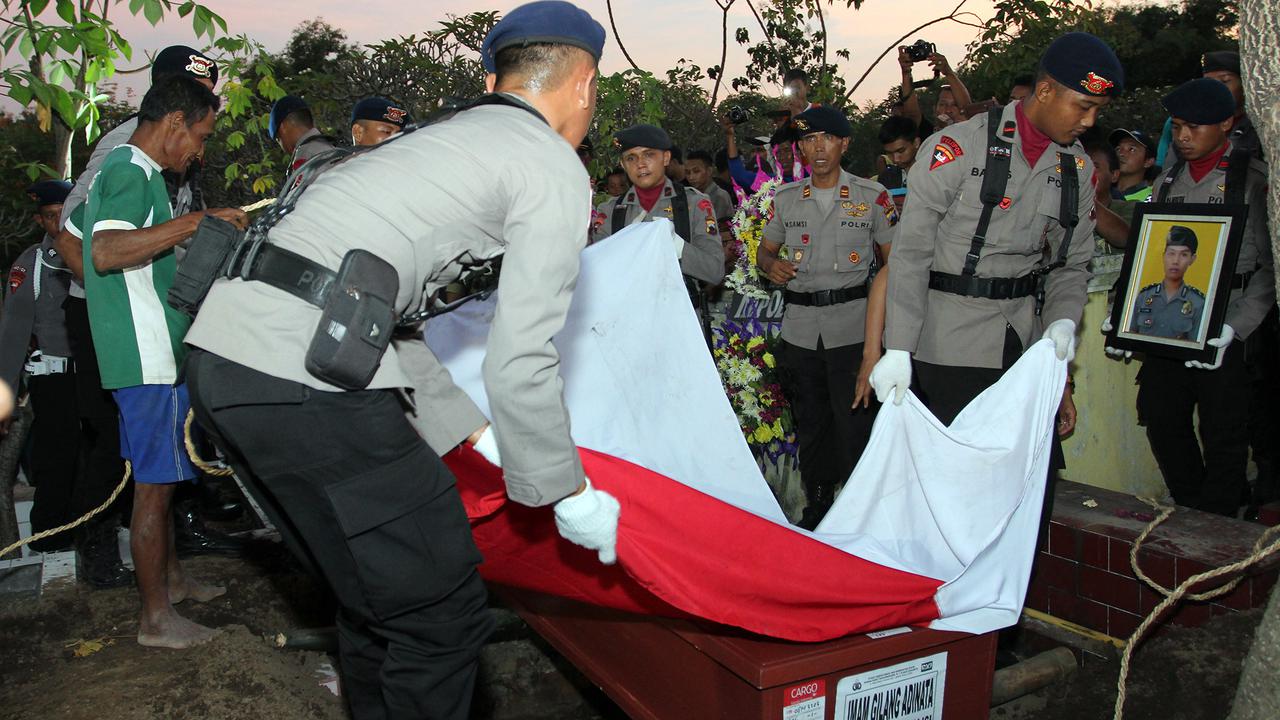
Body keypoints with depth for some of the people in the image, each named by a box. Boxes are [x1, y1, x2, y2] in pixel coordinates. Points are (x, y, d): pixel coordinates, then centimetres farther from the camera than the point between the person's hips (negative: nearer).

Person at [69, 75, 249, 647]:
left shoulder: (111, 170, 18)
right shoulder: (134, 172, -15)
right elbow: (105, 251, -30)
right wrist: (194, 222, -31)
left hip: (141, 356, 11)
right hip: (150, 358, -11)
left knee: (157, 477, 20)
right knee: (154, 485, -3)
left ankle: (171, 578, 34)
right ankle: (156, 618, 6)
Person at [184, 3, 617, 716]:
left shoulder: (436, 139, 27)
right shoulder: (556, 168, 1)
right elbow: (521, 360, -5)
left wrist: (475, 434, 31)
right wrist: (568, 496, 8)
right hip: (306, 381, -10)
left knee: (374, 594, 24)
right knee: (440, 616, 3)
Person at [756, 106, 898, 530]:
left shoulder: (872, 196, 1)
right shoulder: (786, 198, 10)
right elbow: (765, 249, 19)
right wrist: (771, 264, -6)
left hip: (853, 325, -3)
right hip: (800, 326, 4)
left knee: (855, 423, -5)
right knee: (809, 420, 12)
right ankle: (816, 504, 26)